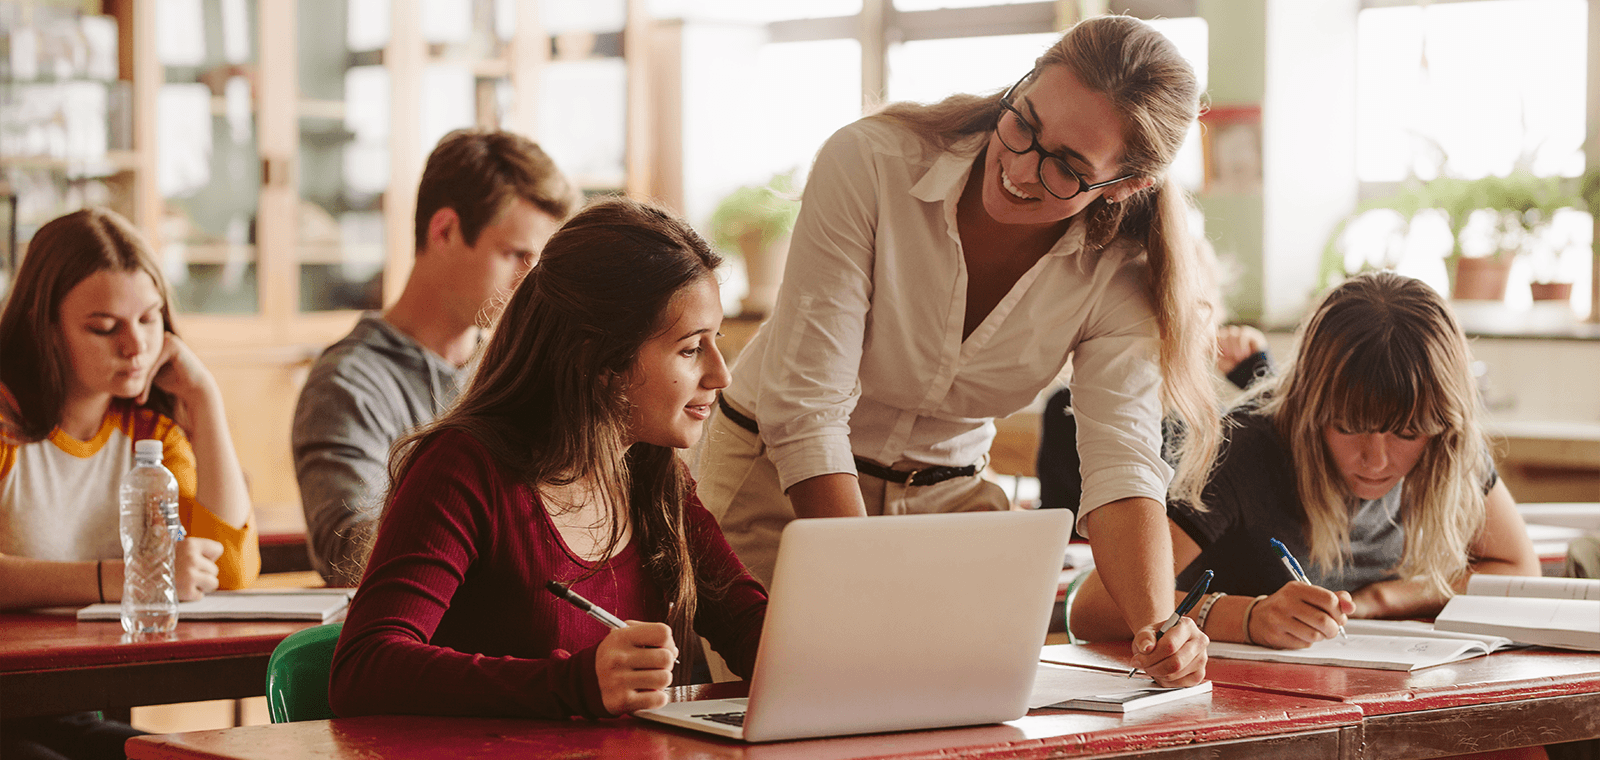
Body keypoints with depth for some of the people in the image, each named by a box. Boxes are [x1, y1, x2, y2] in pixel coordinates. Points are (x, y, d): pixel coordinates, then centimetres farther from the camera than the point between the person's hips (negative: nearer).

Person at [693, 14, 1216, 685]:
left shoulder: (1118, 272, -16)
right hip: (778, 479, -3)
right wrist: (871, 599, -35)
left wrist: (1158, 627, -44)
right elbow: (803, 408, -27)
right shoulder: (870, 163, -26)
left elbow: (1121, 461, -24)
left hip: (947, 494, 3)